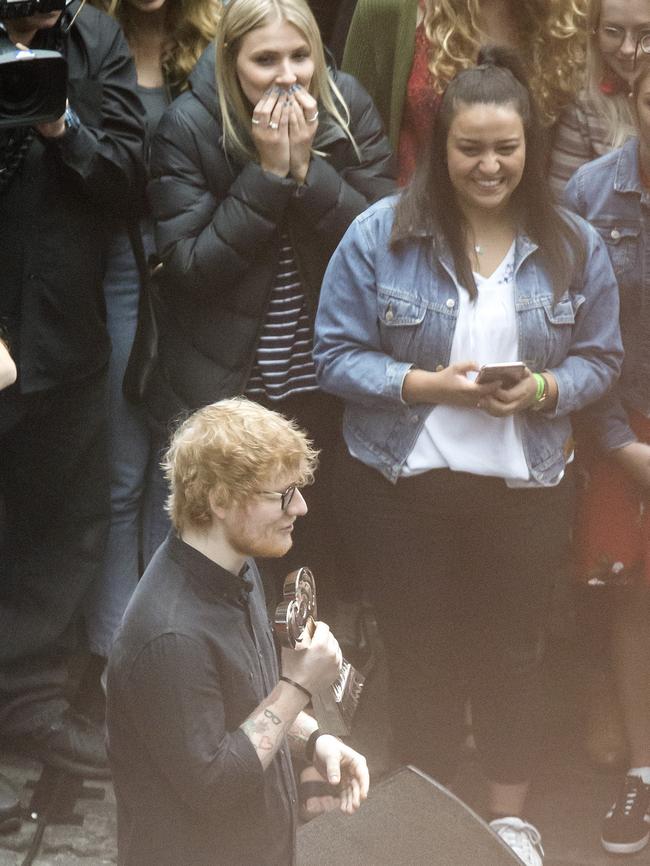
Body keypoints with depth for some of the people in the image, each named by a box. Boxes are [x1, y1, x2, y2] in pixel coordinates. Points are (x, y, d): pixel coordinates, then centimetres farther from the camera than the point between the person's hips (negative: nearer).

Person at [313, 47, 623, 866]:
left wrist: (545, 388, -18)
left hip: (527, 490, 2)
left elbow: (600, 357, 3)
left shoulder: (574, 246, -4)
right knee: (420, 657, 11)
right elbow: (336, 354, -8)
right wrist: (424, 384, -23)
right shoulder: (381, 235, -11)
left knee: (512, 654, 14)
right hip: (407, 486, -1)